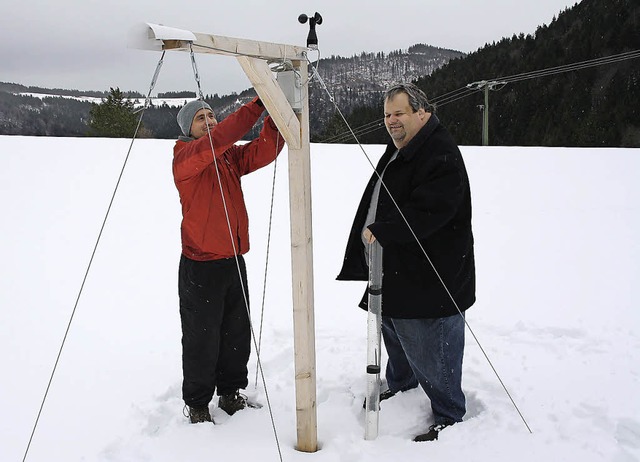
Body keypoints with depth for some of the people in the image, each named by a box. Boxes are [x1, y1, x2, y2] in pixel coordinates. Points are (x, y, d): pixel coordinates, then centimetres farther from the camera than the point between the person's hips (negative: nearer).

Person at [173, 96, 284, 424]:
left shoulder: (230, 155, 11)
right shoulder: (184, 156, -8)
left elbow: (264, 151, -3)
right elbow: (218, 138, -26)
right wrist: (258, 105, -28)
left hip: (234, 261, 6)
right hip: (201, 266, -6)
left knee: (237, 335, 15)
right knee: (202, 340, 4)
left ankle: (231, 394, 32)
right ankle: (197, 405, 21)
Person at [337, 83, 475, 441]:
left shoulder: (441, 154, -19)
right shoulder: (397, 152, 15)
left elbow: (428, 210, -30)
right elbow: (374, 206, 21)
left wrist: (382, 232, -25)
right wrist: (367, 238, 15)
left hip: (430, 276, -11)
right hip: (394, 271, 11)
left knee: (432, 352, -1)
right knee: (395, 331, 27)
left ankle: (449, 416, 18)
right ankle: (400, 386, 50)